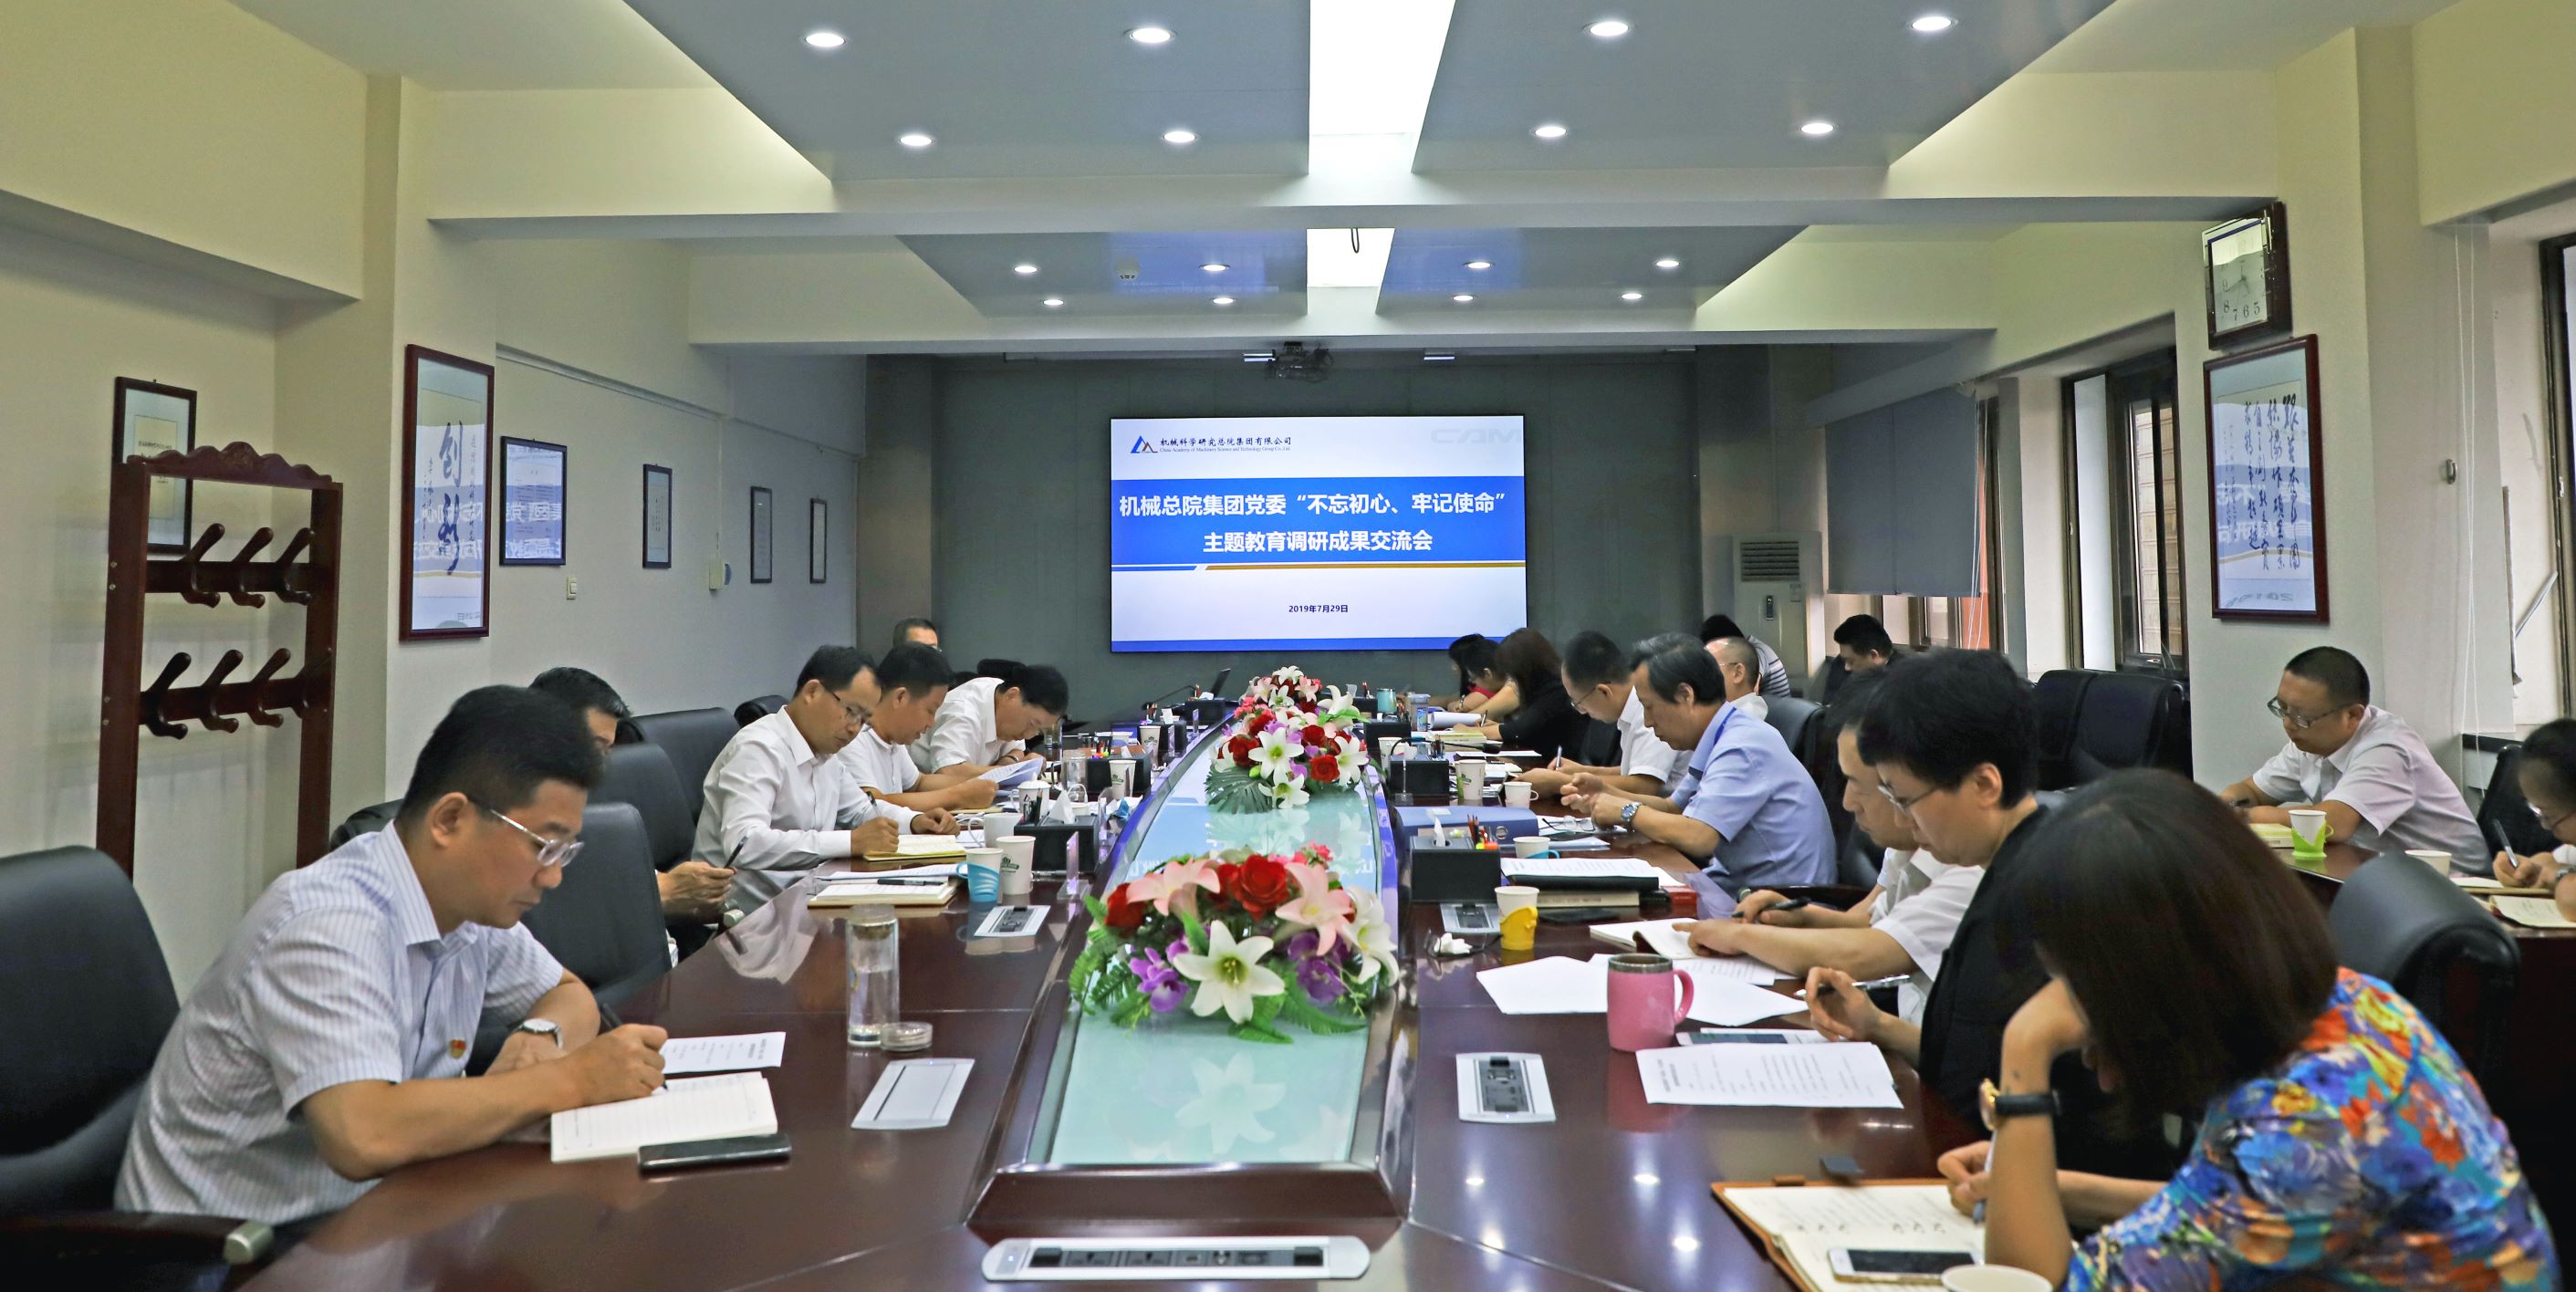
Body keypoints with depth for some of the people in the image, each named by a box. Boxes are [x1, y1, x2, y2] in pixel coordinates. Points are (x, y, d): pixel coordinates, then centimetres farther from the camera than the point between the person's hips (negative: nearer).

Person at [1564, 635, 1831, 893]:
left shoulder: (1743, 747, -21)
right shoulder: (1721, 740, 10)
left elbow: (1696, 837, -27)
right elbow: (1674, 807, 21)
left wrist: (1628, 811, -11)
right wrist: (1607, 794, 5)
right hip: (1741, 886, 9)